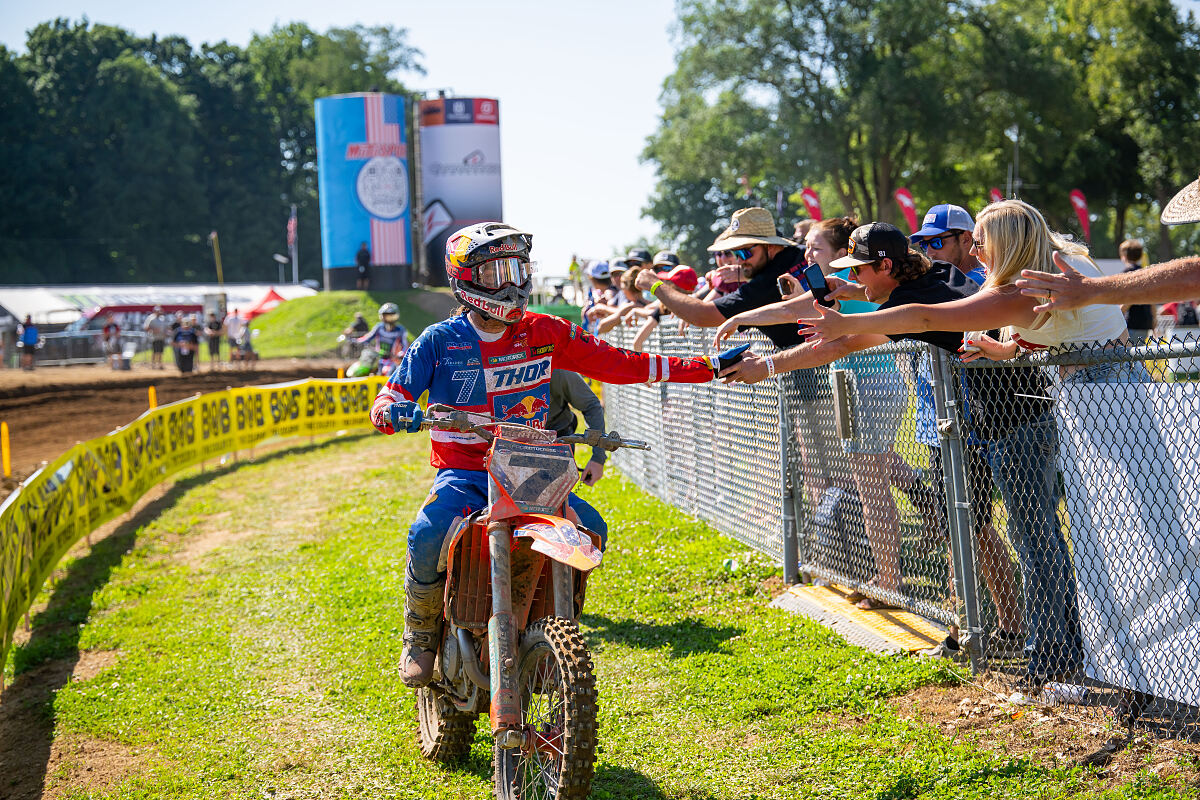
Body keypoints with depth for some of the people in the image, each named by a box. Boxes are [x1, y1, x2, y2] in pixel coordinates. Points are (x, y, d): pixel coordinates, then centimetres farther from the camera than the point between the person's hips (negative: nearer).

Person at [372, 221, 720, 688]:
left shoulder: (544, 333, 5)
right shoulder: (439, 341, 1)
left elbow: (615, 364, 6)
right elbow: (391, 395, 2)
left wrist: (705, 367, 2)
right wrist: (394, 412, -26)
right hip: (463, 471, -2)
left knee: (591, 529, -20)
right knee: (427, 536, -32)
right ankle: (420, 636, -3)